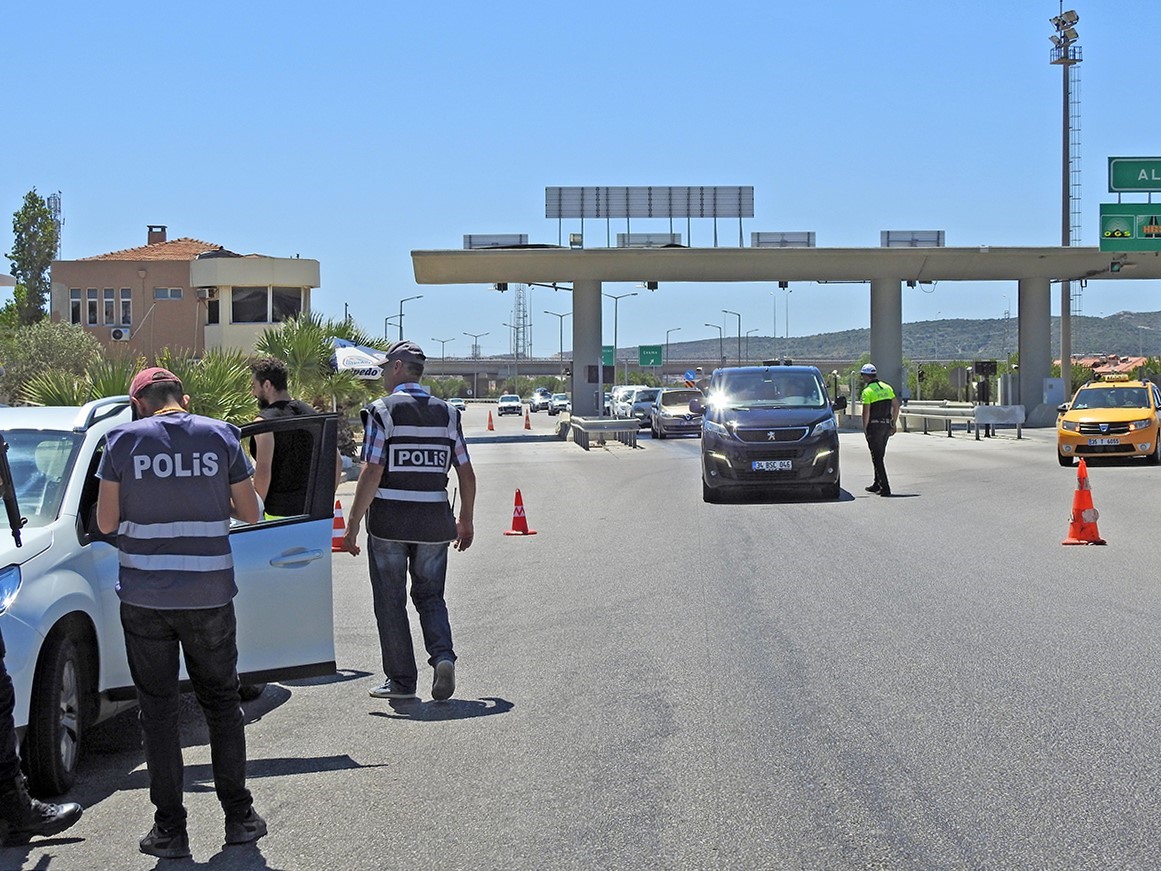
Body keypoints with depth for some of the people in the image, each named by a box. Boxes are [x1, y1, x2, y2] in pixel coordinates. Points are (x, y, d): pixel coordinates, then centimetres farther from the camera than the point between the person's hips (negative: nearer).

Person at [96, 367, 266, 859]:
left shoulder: (124, 440, -4)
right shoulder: (220, 436, 0)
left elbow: (106, 522, -2)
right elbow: (249, 512, 4)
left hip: (145, 597, -1)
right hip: (209, 595, 1)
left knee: (157, 709, 7)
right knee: (221, 702, 15)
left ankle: (170, 829, 7)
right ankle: (239, 817, 19)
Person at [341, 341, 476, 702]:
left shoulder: (382, 411, -7)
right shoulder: (447, 413, 6)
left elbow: (371, 473, -14)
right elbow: (466, 474, 6)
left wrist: (353, 524, -9)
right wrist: (465, 521, 18)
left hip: (389, 521, -4)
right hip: (434, 522, 4)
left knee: (391, 601, 8)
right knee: (430, 596, 16)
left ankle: (401, 679, 10)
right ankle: (443, 656, -8)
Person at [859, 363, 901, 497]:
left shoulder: (867, 391, -12)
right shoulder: (887, 387, 9)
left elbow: (866, 413, -17)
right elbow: (896, 405, 11)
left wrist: (864, 429, -7)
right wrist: (894, 424, 16)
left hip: (874, 426, -7)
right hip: (887, 425, 7)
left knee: (877, 457, -3)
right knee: (879, 456, 20)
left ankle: (885, 488, -9)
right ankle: (877, 485, 27)